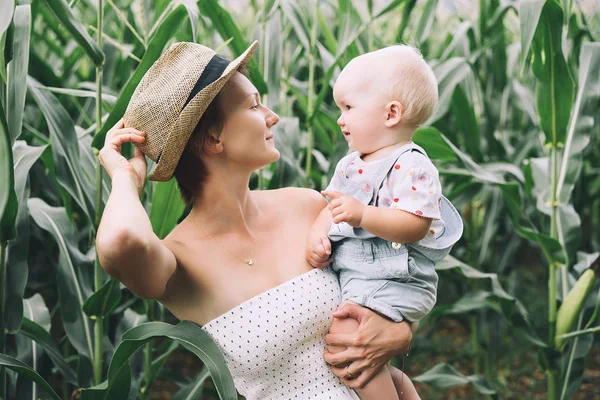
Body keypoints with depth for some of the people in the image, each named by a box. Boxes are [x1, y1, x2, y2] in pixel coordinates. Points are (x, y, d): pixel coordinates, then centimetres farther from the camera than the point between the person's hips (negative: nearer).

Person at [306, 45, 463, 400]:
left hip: (393, 282, -9)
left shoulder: (412, 167, -15)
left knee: (345, 336, -26)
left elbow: (414, 226, -24)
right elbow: (332, 207, 13)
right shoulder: (350, 164, 13)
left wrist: (362, 215, -33)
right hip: (348, 276, 10)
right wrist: (317, 236, -7)